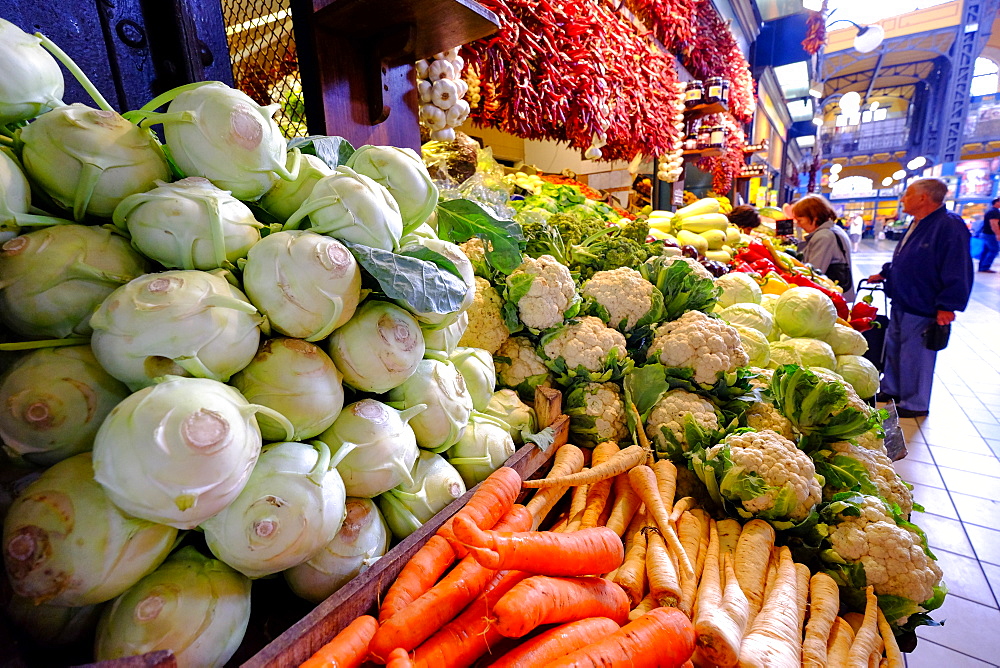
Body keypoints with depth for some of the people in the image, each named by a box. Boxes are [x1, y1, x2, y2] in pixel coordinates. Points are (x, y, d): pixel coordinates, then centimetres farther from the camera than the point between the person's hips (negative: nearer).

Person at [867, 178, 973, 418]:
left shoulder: (950, 226, -19)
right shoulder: (917, 225, 10)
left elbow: (958, 271, -22)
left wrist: (947, 306, -23)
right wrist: (885, 274, 23)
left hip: (922, 310, -9)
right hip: (901, 304, 9)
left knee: (915, 357, 2)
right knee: (892, 348, 18)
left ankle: (915, 404, 16)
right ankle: (891, 390, 34)